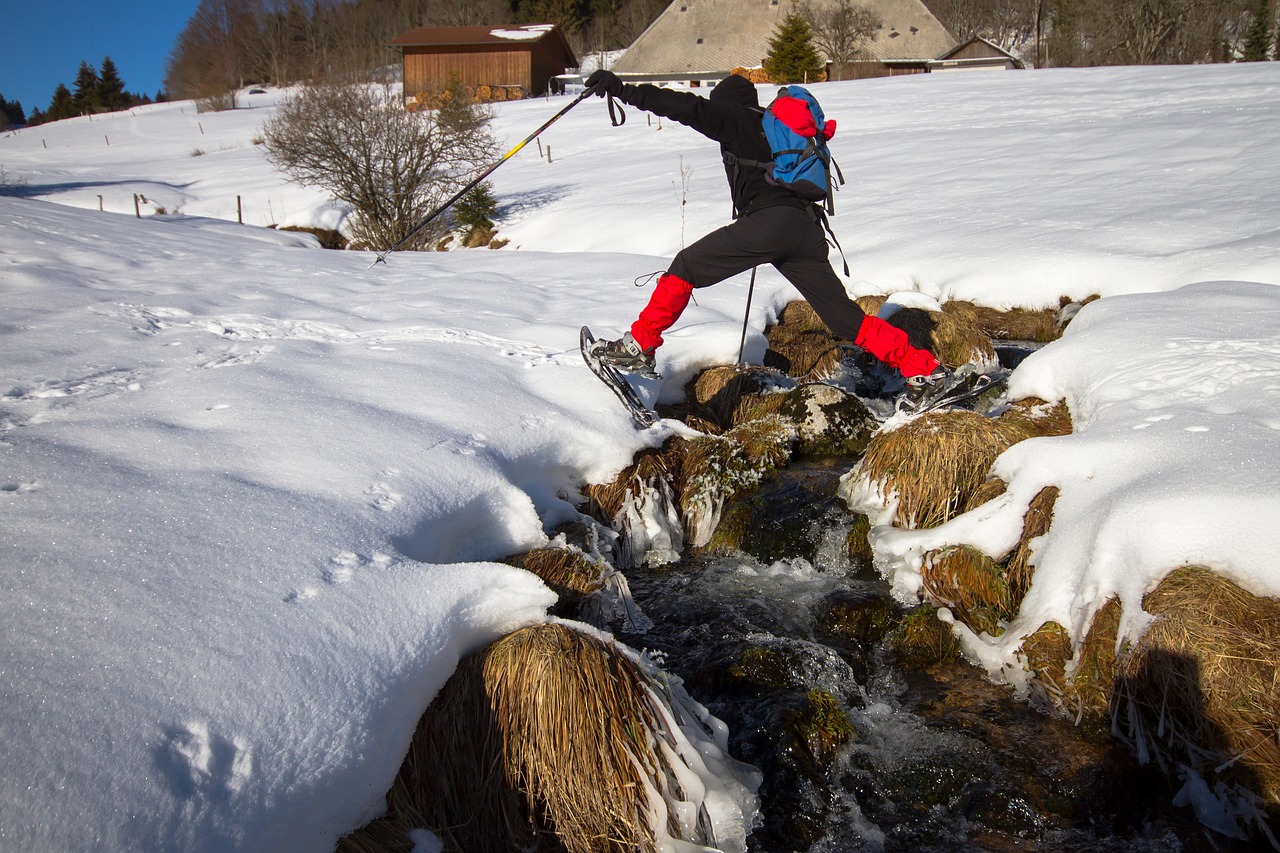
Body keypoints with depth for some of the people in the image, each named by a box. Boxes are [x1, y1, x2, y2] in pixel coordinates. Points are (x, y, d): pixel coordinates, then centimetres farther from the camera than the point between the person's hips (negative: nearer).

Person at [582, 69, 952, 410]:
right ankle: (924, 370, 11)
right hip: (807, 228, 8)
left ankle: (639, 347, -4)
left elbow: (690, 109, -2)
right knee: (845, 318, 11)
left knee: (685, 267, 1)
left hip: (768, 220, -7)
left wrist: (625, 90, -4)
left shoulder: (735, 118, 12)